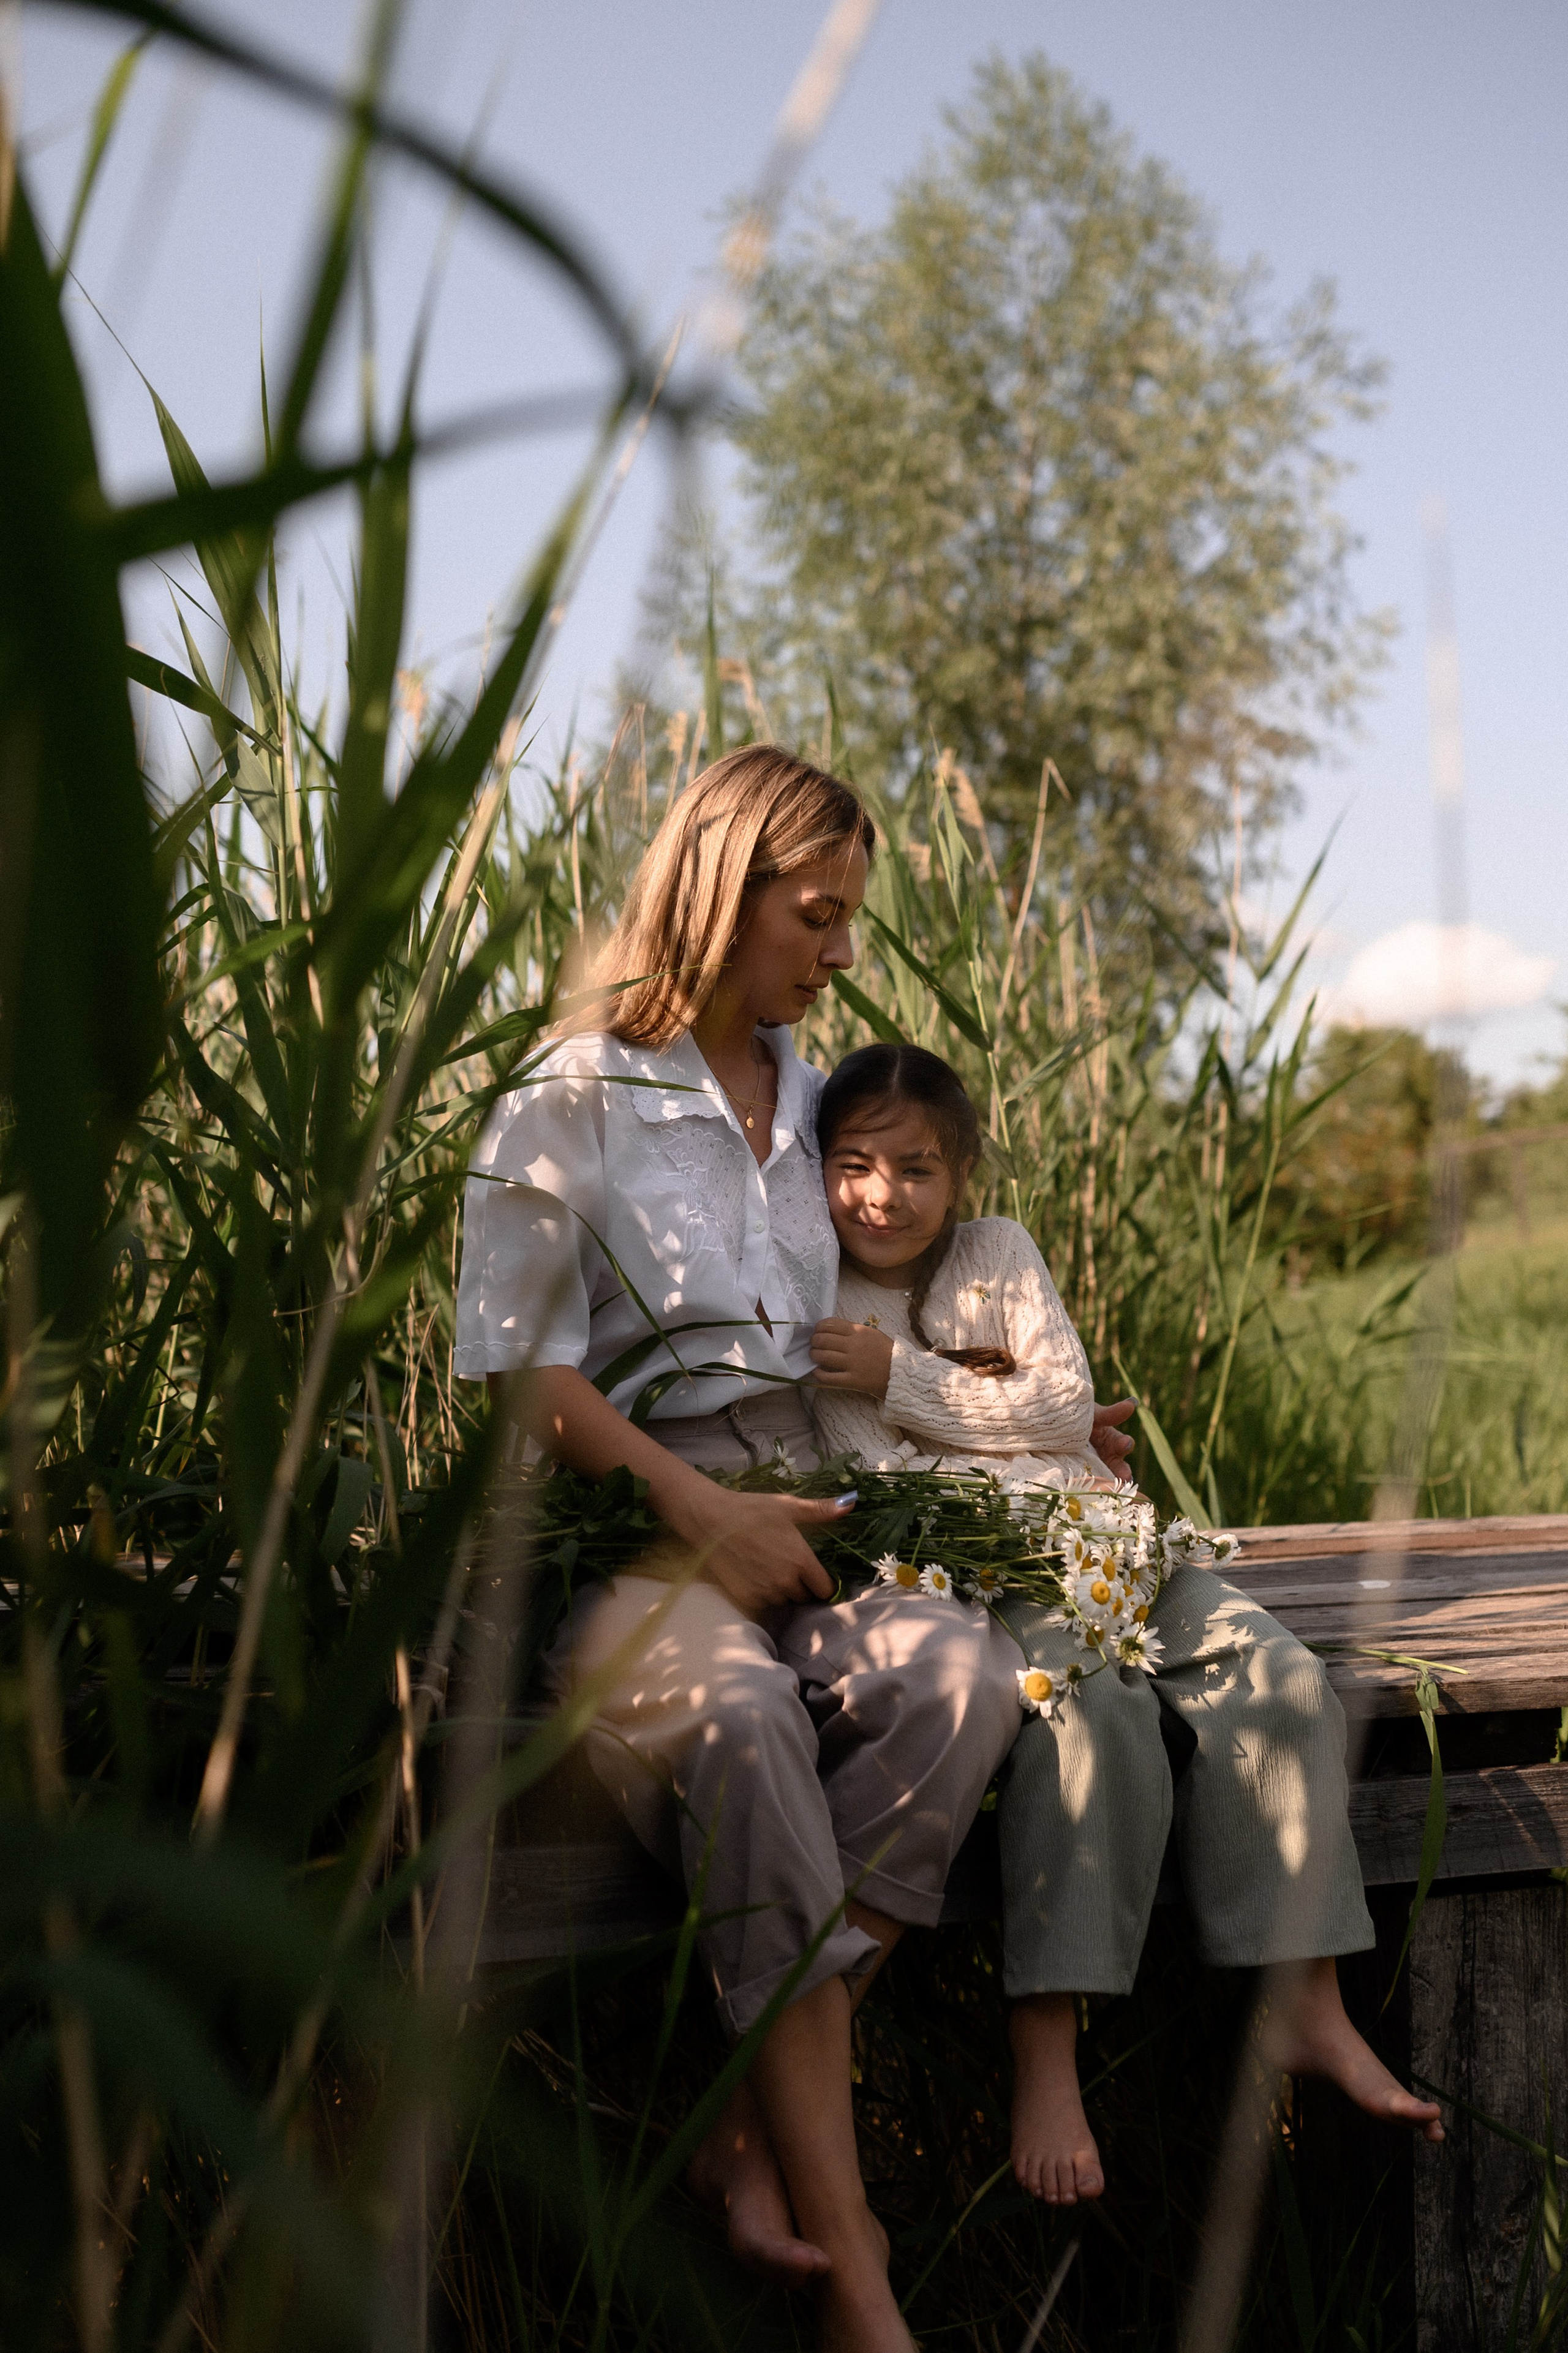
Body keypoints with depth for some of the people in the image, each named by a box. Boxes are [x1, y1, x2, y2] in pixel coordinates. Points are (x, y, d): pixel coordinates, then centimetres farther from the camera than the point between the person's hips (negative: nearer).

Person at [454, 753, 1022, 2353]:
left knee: (963, 1676, -30)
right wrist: (696, 1505, -13)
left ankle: (761, 2130, -26)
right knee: (740, 1716, -38)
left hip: (798, 1521, 5)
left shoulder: (817, 1108, 22)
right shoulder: (569, 1107, 3)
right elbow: (521, 1369, -2)